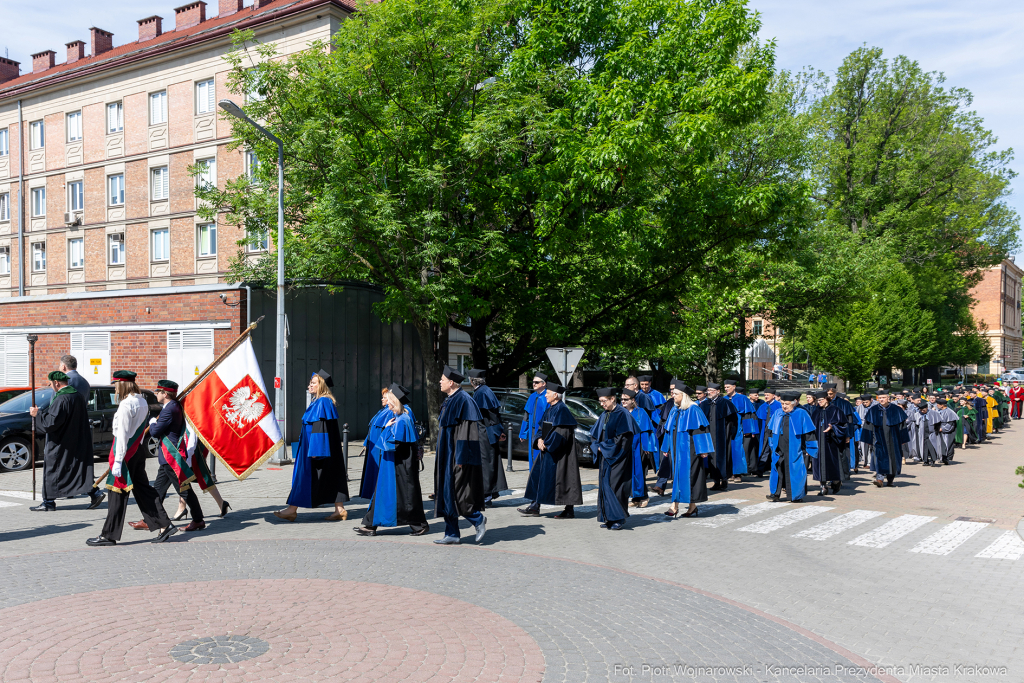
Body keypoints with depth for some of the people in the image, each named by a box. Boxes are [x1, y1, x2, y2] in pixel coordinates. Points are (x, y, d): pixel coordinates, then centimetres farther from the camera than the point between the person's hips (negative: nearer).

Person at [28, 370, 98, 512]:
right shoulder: (78, 396, 7)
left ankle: (49, 501, 11)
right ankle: (94, 493, 5)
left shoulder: (61, 399, -20)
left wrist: (37, 414, -9)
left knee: (52, 469, 4)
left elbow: (51, 422, -23)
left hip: (60, 444, -8)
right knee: (80, 468, 12)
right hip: (77, 442, 8)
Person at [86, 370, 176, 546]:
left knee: (118, 493, 0)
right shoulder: (142, 402, 10)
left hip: (127, 452, -8)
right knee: (142, 489, 12)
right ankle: (164, 525, 10)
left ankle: (109, 535, 8)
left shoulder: (126, 404, -16)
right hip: (139, 450, 9)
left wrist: (118, 460, -19)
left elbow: (122, 434, -20)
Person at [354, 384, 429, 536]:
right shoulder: (396, 418, 11)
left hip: (400, 466, -10)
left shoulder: (402, 420, -19)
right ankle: (371, 525, 13)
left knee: (405, 494, -1)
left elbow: (393, 443, -23)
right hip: (391, 465, 10)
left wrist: (386, 428, -11)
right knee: (382, 491, 9)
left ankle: (420, 524, 12)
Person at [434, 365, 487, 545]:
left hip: (457, 455, -10)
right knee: (447, 493, 8)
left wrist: (461, 458, -23)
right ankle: (451, 535, 12)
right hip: (447, 456, 10)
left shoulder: (463, 400, -16)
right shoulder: (449, 401, 14)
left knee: (455, 493, -8)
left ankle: (478, 519, 11)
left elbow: (465, 431, -21)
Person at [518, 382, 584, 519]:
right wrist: (540, 439, -1)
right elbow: (543, 427, 18)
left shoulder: (561, 410, -16)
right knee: (539, 475, 9)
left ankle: (569, 510, 7)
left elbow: (560, 432, -21)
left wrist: (546, 444, -16)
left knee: (563, 479, -3)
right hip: (548, 449, 10)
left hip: (558, 452, -10)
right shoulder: (550, 409, 12)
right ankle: (535, 507, 14)